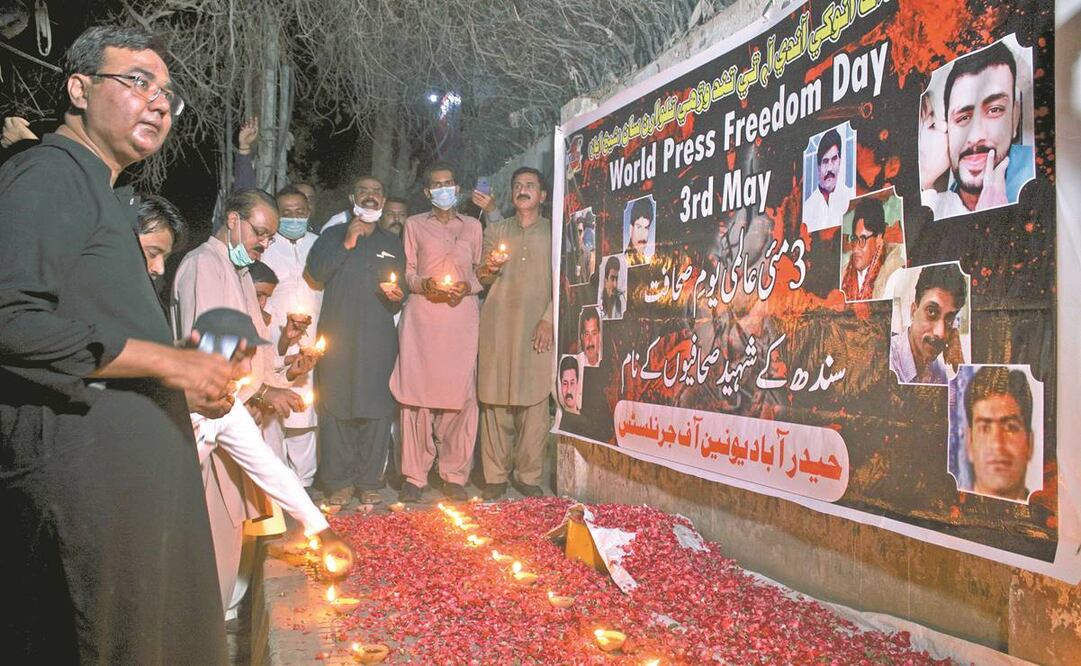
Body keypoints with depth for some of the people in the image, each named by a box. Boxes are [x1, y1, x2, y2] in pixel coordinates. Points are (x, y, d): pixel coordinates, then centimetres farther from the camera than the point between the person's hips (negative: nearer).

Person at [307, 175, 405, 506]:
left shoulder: (392, 243, 19)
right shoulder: (333, 235, 13)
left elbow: (404, 289, 19)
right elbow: (316, 271, -3)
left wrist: (398, 296, -3)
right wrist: (346, 244, -11)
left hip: (379, 338, 1)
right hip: (338, 334, -1)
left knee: (376, 407, -2)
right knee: (336, 406, -2)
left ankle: (369, 482, 8)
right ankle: (339, 481, 9)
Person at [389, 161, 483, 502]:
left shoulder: (473, 225, 19)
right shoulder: (414, 224, 16)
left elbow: (480, 271, 18)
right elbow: (406, 271, 12)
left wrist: (467, 287, -3)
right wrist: (425, 285, -9)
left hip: (461, 317, 1)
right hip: (422, 316, -1)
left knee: (460, 394, -4)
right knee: (417, 395, -5)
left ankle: (454, 476, 5)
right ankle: (415, 477, 3)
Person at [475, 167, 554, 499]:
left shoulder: (553, 231, 12)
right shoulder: (495, 230, 17)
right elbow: (480, 280, 15)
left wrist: (549, 319, -6)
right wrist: (489, 268, -8)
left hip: (538, 328, -1)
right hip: (498, 325, 2)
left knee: (534, 402, -3)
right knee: (494, 401, 0)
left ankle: (528, 476, 6)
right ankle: (495, 476, 7)